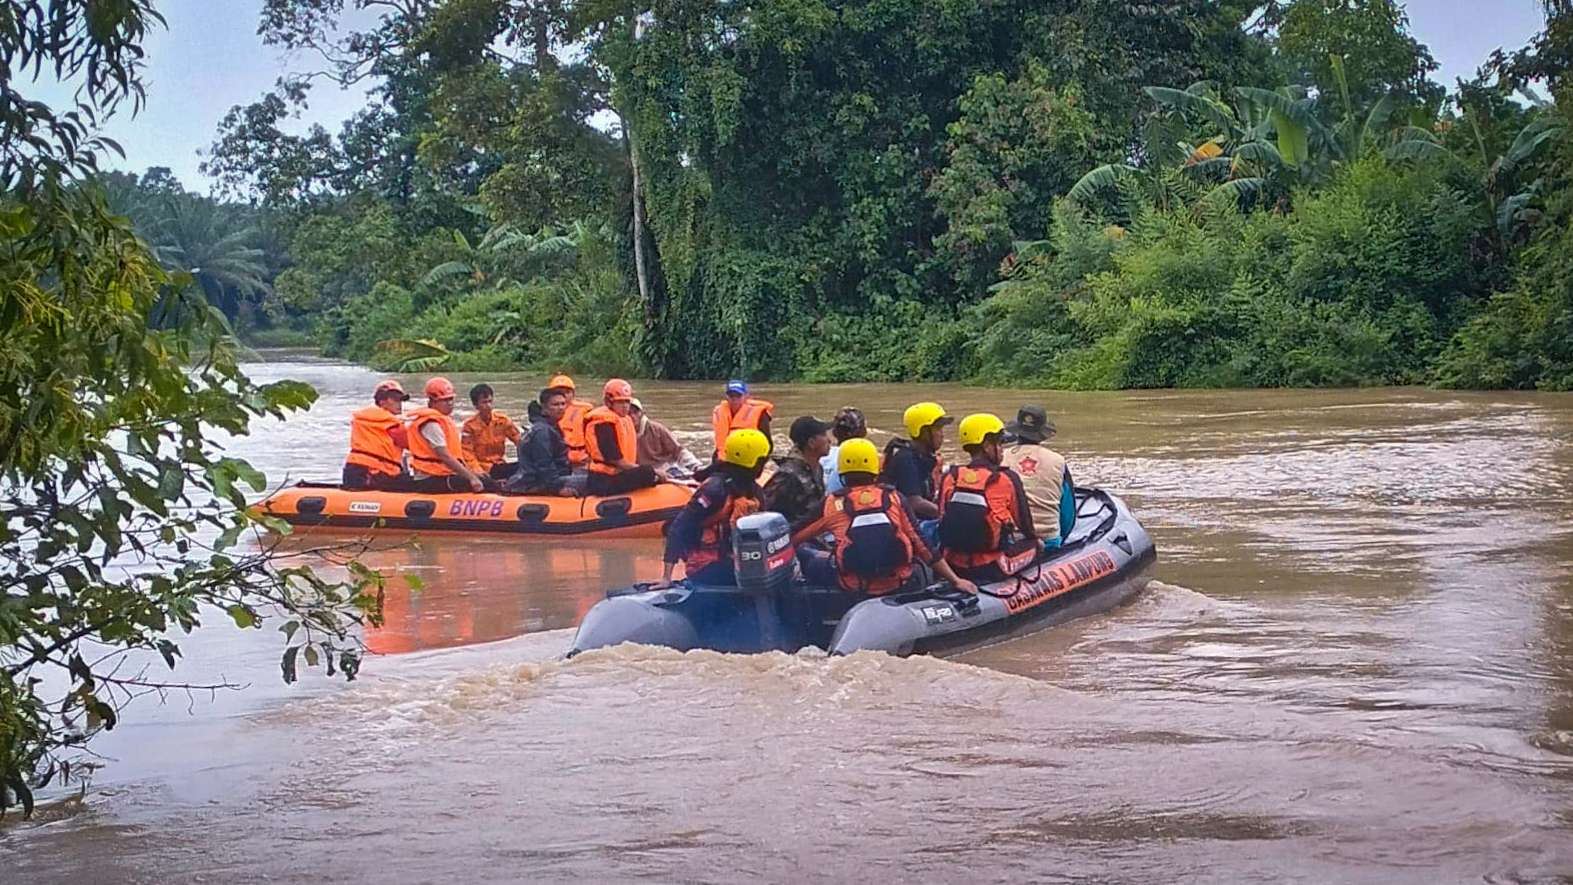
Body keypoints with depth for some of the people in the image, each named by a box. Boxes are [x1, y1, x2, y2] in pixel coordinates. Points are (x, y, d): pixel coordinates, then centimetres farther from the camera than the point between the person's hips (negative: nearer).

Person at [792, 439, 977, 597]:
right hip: (898, 584, 2)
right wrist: (955, 580, 7)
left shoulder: (831, 504, 1)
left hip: (852, 587, -2)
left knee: (809, 560, 18)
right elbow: (922, 545, 2)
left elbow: (793, 537, 9)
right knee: (922, 563, 32)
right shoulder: (895, 499, 4)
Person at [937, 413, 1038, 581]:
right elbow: (1025, 525, -1)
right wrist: (1035, 540, 21)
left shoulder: (949, 477, 0)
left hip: (954, 566, 5)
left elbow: (942, 519, 8)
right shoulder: (1007, 479, -11)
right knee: (1036, 544, 21)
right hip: (992, 568, -5)